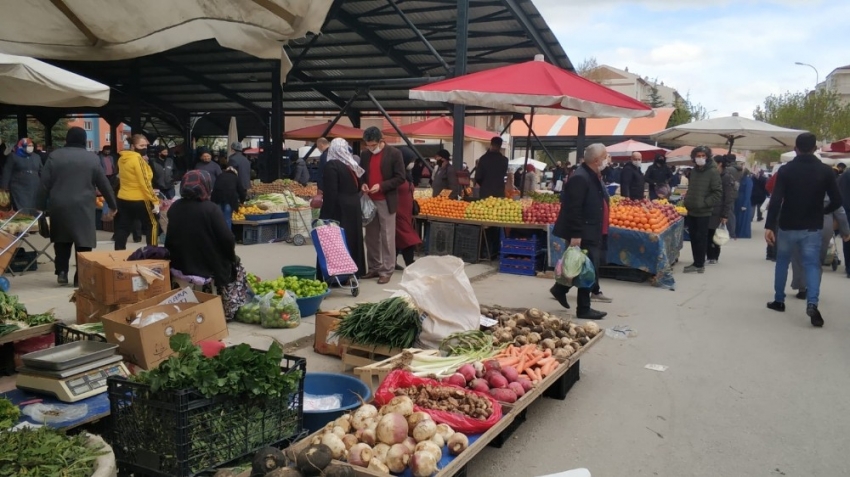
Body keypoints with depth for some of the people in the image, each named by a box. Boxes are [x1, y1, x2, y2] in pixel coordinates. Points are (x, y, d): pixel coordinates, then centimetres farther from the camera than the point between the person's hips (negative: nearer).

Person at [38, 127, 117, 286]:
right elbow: (103, 184, 6)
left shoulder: (54, 156, 5)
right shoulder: (92, 158, 2)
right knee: (83, 242, 2)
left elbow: (44, 184, 3)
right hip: (83, 207, -2)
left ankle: (61, 271, 11)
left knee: (61, 240, 17)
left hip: (59, 206, 2)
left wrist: (42, 206, 9)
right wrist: (113, 205, 14)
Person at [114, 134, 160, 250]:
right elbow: (145, 183, -20)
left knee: (123, 228, 11)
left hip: (123, 198, 7)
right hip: (139, 200, -7)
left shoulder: (122, 158, 8)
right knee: (152, 225, 7)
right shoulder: (138, 159, -16)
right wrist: (155, 200, -17)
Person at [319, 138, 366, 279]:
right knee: (351, 239, 14)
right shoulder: (353, 165, 9)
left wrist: (328, 215, -17)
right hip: (353, 208, 8)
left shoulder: (331, 166, -14)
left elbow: (330, 192, -19)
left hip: (338, 209, -7)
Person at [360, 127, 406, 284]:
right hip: (369, 201, 6)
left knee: (387, 237, -1)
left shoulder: (394, 153, -7)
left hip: (386, 201, -6)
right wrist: (362, 184, -3)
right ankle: (374, 268, 22)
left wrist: (381, 186, -19)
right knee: (371, 237, 11)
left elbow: (400, 178, -9)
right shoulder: (365, 154, 9)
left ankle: (387, 271, 5)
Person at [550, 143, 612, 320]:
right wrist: (575, 235, -26)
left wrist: (601, 232, 22)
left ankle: (560, 289, 33)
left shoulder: (594, 176, 11)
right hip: (583, 235, -10)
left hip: (592, 233, 10)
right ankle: (583, 309, 8)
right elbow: (573, 209, -25)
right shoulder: (580, 178, -21)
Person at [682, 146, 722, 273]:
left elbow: (718, 193, -12)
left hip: (703, 212, -6)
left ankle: (699, 264, 10)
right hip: (691, 211, 6)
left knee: (701, 239, 1)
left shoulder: (713, 172, -9)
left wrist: (704, 203, -17)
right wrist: (687, 201, 10)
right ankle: (697, 263, 19)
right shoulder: (693, 171, 12)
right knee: (693, 238, 10)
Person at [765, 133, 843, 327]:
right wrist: (822, 212, 16)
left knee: (782, 262, 17)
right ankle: (812, 304, -18)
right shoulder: (826, 171, -3)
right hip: (812, 228, 0)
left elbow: (776, 200, -15)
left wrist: (769, 226, -14)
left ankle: (779, 300, 23)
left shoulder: (785, 170, -7)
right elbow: (837, 200, -4)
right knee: (812, 264, 1)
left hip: (787, 226, 0)